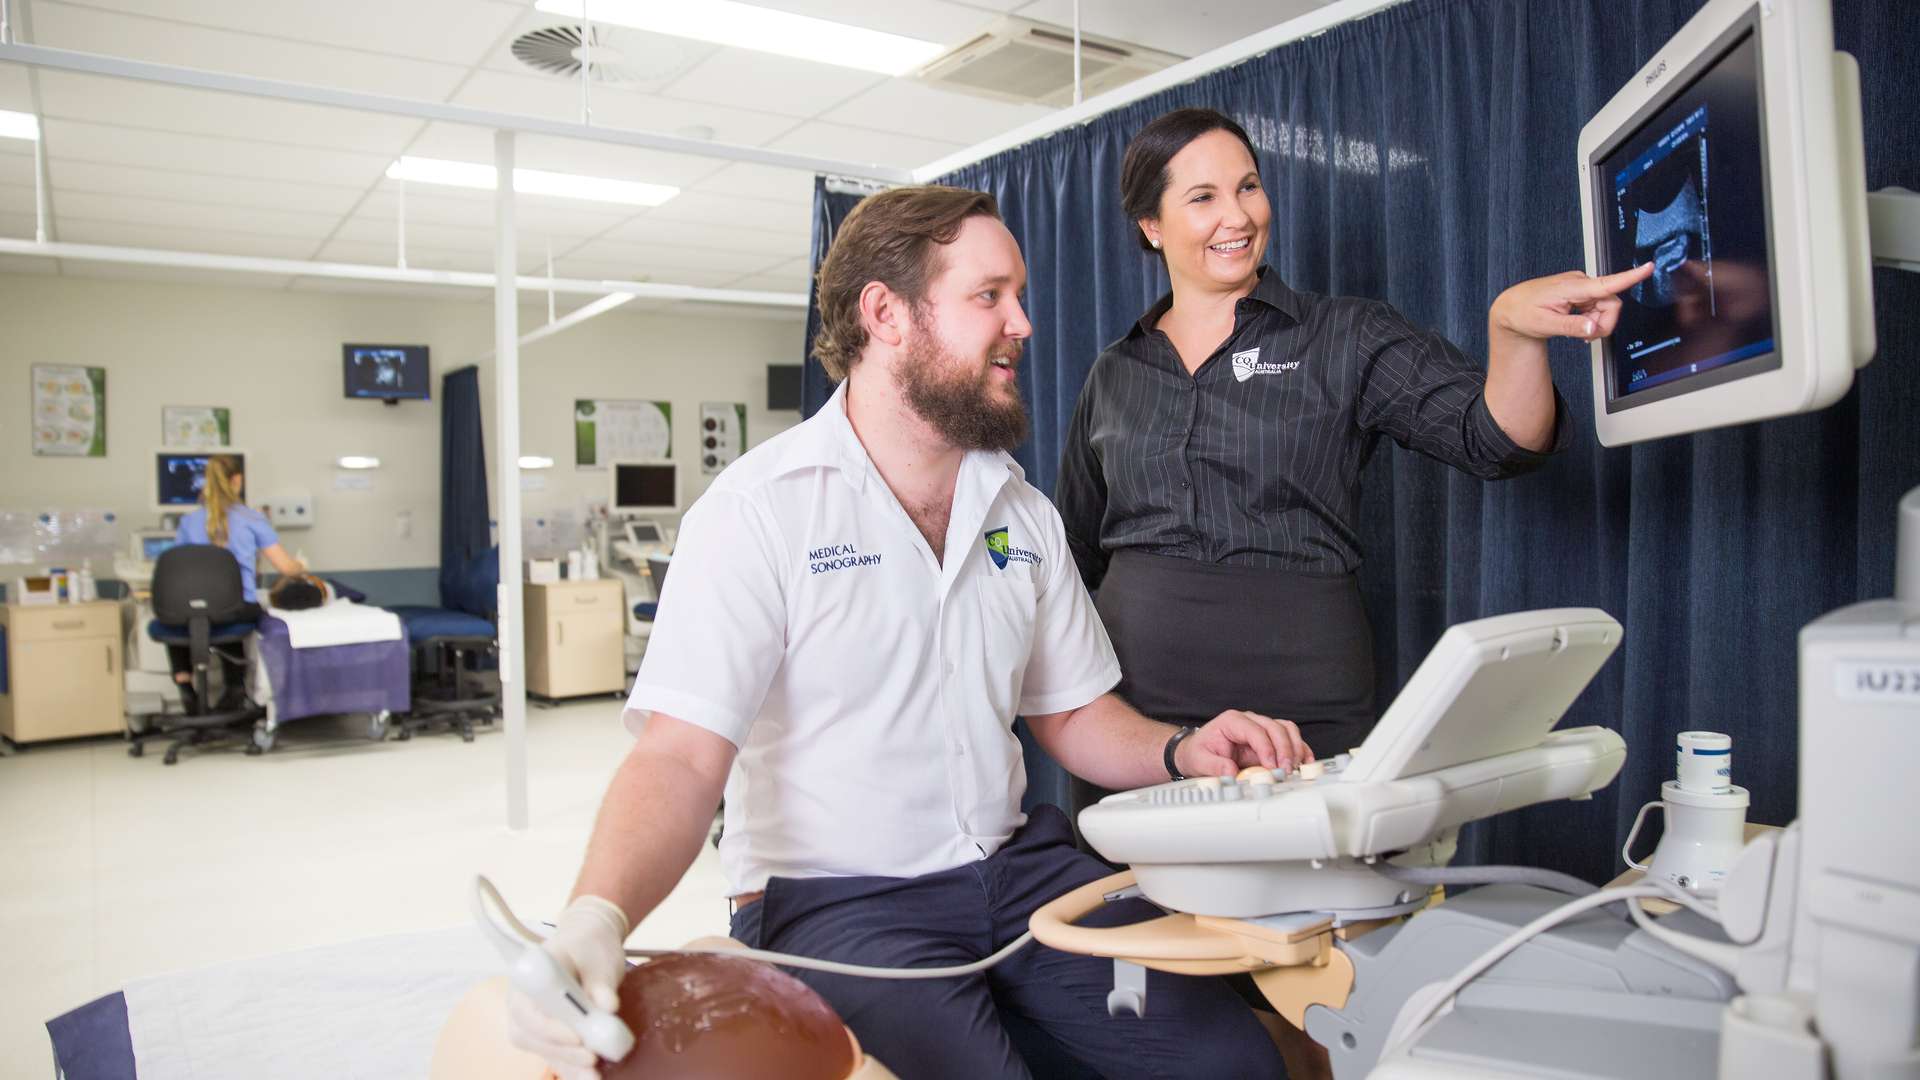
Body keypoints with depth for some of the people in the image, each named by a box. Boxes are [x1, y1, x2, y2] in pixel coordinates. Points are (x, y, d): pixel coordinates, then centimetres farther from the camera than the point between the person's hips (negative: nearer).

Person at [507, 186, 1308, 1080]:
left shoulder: (1024, 515, 9)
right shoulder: (759, 509, -11)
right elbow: (680, 758, -19)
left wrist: (1180, 753, -5)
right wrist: (598, 917, -37)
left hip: (1017, 865, 6)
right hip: (835, 902, -5)